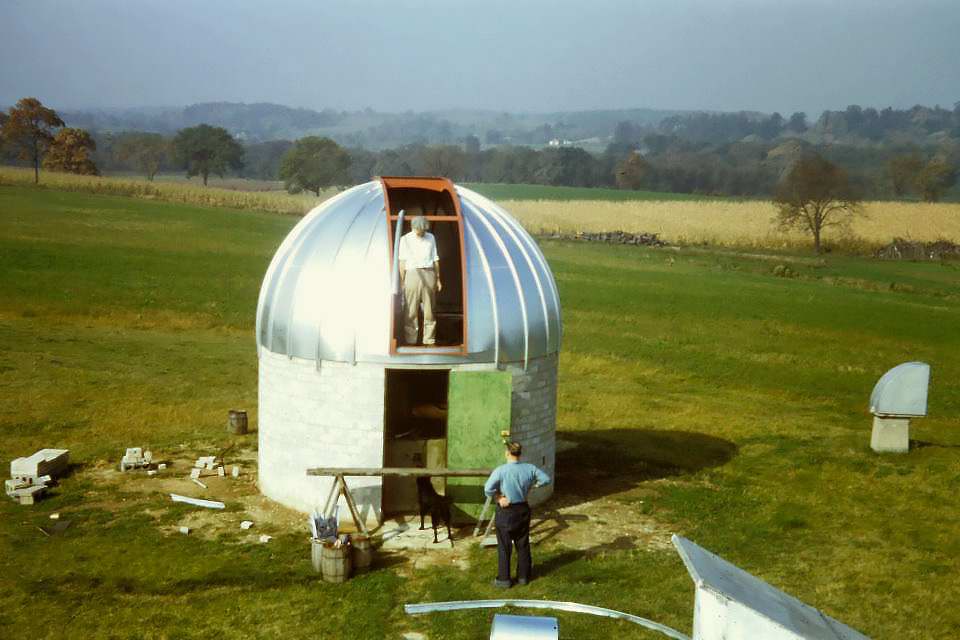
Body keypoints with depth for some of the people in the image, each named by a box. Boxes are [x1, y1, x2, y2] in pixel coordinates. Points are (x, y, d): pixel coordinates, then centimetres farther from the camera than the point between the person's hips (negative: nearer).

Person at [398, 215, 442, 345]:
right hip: (412, 274, -2)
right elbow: (402, 262, 3)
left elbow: (435, 259, 14)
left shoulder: (431, 238, 12)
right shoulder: (405, 239, 4)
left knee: (429, 310, 2)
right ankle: (410, 340, -1)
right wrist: (402, 281, -3)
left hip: (429, 275, 2)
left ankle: (429, 340, 6)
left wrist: (438, 279, 12)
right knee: (410, 311, -5)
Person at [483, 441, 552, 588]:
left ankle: (504, 579, 13)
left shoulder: (500, 470, -20)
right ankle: (523, 576, 25)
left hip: (505, 511, -4)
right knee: (523, 545, 16)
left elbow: (488, 489, -25)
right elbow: (546, 479, 3)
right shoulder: (529, 468, -7)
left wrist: (498, 498, -8)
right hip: (523, 509, 4)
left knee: (504, 547, 7)